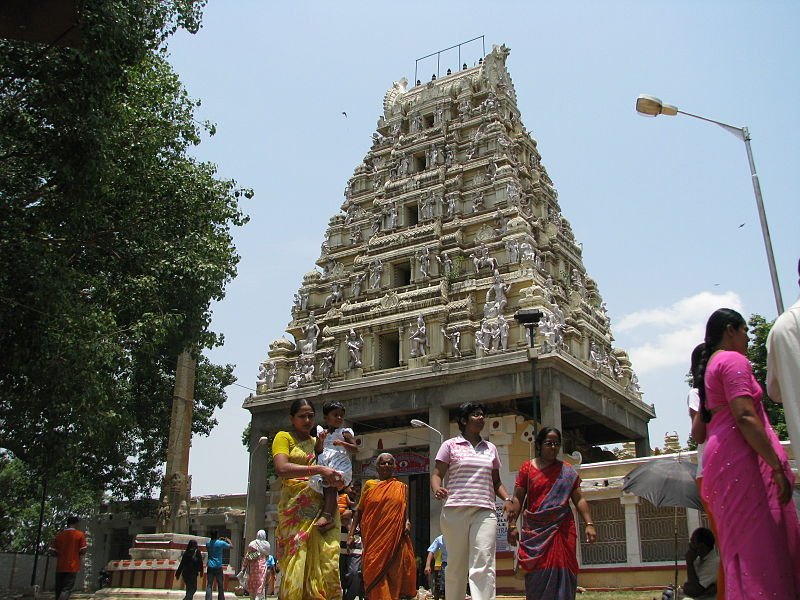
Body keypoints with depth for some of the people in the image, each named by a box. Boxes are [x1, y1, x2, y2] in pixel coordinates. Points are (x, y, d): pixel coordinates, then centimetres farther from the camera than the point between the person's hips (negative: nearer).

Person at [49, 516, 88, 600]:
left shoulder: (59, 534, 7)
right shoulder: (80, 534, -3)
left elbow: (52, 552, 6)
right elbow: (83, 551, -7)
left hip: (60, 567, 4)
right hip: (72, 567, -4)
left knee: (59, 590, 11)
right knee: (67, 589, -8)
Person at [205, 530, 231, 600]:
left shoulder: (208, 543, 4)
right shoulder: (221, 543, -8)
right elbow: (231, 546, 4)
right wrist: (228, 540, 24)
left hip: (210, 567, 3)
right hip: (218, 567, -2)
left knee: (209, 585, 2)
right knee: (220, 585, 8)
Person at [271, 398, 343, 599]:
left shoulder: (319, 441, 23)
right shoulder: (284, 437, 6)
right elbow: (281, 469, -12)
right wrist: (318, 470, -20)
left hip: (322, 510, 4)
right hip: (295, 509, -4)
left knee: (327, 566, -7)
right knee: (295, 566, -8)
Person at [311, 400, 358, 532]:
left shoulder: (344, 432, 9)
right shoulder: (321, 432, 20)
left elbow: (355, 448, 2)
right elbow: (318, 451, 15)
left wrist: (342, 443, -13)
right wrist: (320, 440, -3)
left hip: (340, 465, -5)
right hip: (324, 464, 5)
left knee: (331, 486, -25)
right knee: (327, 488, -11)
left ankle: (327, 515, -34)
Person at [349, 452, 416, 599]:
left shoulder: (401, 487, 13)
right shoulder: (369, 485, 8)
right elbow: (359, 511, 9)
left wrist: (407, 522, -3)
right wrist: (351, 533, 0)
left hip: (395, 538, 1)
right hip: (373, 538, -1)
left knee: (394, 575, 0)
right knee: (375, 574, -6)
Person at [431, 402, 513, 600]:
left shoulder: (490, 448, 19)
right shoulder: (450, 445, 9)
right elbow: (437, 474, 4)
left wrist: (507, 499, 4)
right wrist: (437, 489, -18)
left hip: (484, 511, 2)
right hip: (455, 510, -2)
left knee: (484, 565, -11)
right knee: (456, 565, 2)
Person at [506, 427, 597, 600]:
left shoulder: (567, 471, 9)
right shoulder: (527, 468, 6)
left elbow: (579, 499, 7)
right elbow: (518, 499, 3)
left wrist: (589, 524, -3)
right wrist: (512, 525, -5)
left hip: (562, 529, 1)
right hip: (535, 530, -1)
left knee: (562, 572, -2)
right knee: (538, 574, -1)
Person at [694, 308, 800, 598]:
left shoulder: (710, 366, 23)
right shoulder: (734, 360, -6)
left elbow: (698, 431, 22)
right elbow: (745, 417, -19)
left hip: (719, 457, 9)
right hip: (740, 456, -9)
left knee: (743, 545, 8)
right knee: (761, 544, -11)